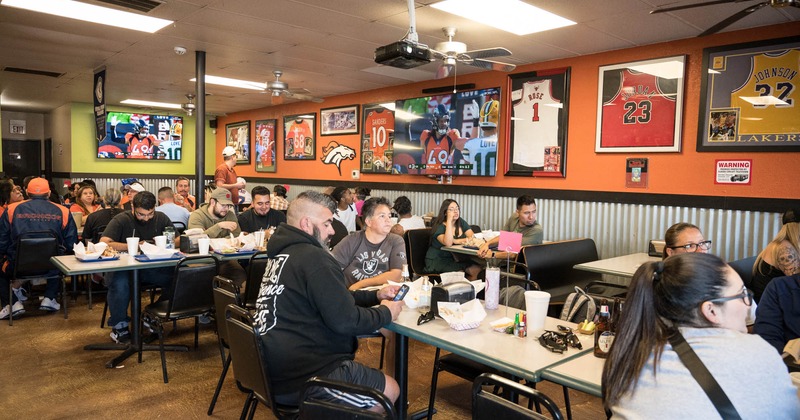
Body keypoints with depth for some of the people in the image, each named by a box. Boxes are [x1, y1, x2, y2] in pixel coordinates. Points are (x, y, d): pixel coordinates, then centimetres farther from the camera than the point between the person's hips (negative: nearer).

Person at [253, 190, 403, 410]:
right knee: (391, 390, 7)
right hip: (302, 377, -10)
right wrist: (386, 312, -5)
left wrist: (375, 295, 11)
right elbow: (345, 321, -23)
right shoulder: (314, 258, -22)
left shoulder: (285, 252, 10)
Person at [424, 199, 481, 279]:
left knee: (477, 269, -16)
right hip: (437, 260, -5)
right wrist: (449, 221, -24)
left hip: (456, 259, 5)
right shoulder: (439, 227, -10)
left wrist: (455, 241, -18)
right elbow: (448, 243, -28)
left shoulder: (461, 223, 8)